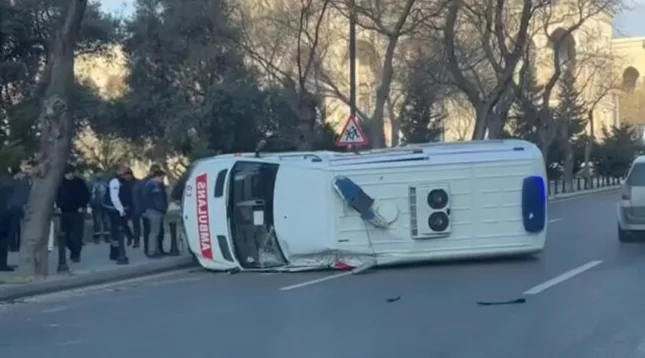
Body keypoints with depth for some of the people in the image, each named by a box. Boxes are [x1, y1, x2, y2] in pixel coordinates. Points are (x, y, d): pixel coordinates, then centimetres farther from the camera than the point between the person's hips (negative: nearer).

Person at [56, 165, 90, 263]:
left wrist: (83, 207, -7)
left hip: (77, 212, -3)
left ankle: (76, 254, 0)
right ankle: (74, 251, 23)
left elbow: (86, 195, 0)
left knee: (77, 234, -7)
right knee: (66, 235, 4)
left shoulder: (80, 182, -4)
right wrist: (58, 206, 2)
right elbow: (58, 195, 12)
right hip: (65, 212, 3)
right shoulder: (62, 182, 3)